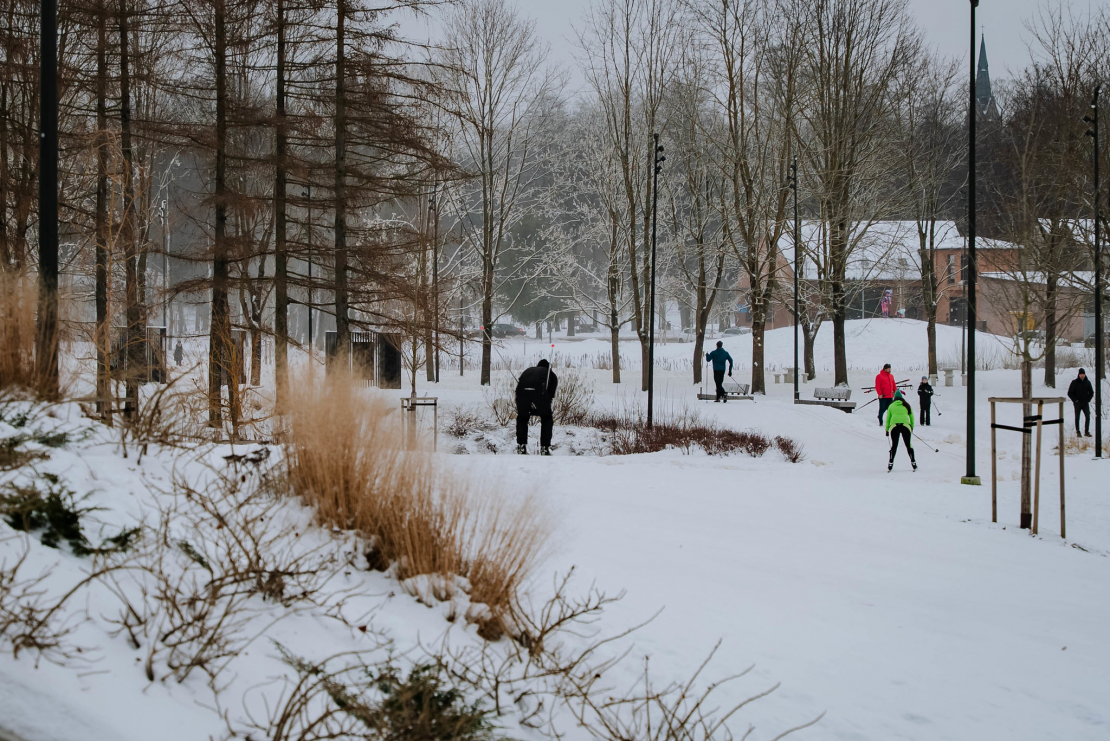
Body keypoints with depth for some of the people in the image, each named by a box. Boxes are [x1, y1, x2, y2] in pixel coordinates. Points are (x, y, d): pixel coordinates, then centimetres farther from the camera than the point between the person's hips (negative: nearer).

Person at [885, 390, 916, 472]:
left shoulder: (891, 406, 15)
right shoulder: (906, 405, 17)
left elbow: (888, 418, 14)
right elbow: (911, 417, 19)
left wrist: (887, 429, 19)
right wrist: (912, 427, 30)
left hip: (894, 425, 0)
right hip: (905, 425, 0)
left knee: (894, 445, 7)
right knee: (908, 445, 9)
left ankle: (890, 464, 2)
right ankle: (913, 463, 8)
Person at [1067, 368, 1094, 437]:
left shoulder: (1087, 382, 5)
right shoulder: (1074, 383, -3)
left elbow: (1091, 392, 15)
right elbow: (1070, 393, -1)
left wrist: (1088, 399, 0)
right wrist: (1075, 400, -10)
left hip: (1085, 403, 2)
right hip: (1077, 403, -2)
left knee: (1088, 417, -7)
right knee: (1077, 418, 2)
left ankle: (1086, 431, 1)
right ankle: (1078, 432, 9)